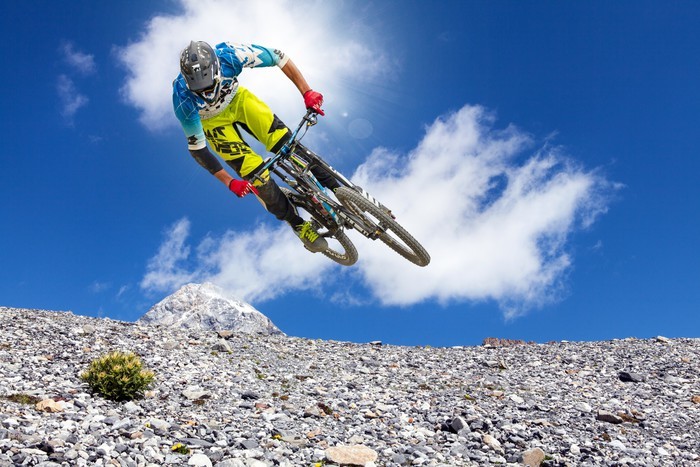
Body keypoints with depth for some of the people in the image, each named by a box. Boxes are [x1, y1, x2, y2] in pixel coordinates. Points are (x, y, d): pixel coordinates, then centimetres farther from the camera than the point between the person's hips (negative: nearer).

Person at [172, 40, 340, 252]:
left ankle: (337, 188, -2)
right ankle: (298, 225, 4)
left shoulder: (228, 54, -35)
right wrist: (230, 182, -29)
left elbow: (277, 56, -23)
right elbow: (196, 147, -25)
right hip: (213, 121, -2)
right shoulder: (183, 99, -35)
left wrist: (307, 91, -32)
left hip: (237, 98, 2)